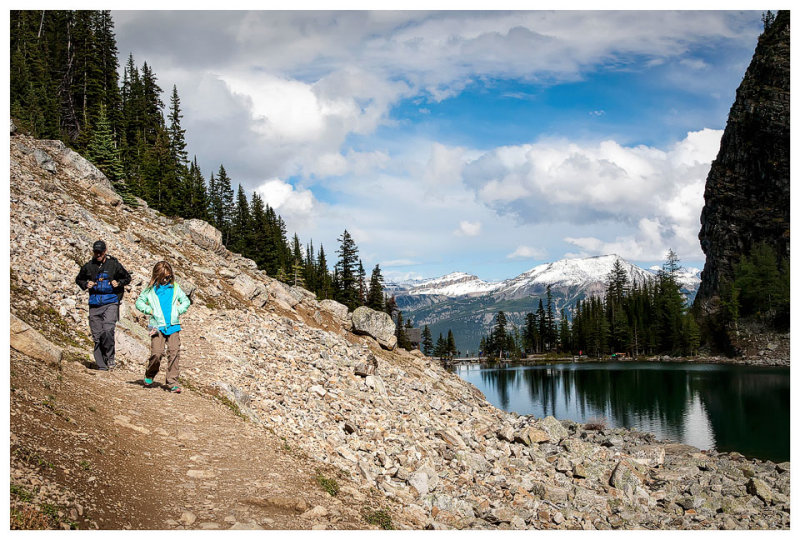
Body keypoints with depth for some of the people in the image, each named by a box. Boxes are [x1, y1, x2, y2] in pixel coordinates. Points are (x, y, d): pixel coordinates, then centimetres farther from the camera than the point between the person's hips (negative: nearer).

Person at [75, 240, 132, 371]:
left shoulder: (114, 264, 3)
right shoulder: (88, 267, 8)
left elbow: (127, 277, 14)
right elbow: (78, 279, 24)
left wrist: (119, 283, -6)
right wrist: (86, 284, 3)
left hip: (111, 302, -3)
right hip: (94, 304, 3)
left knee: (108, 330, -22)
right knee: (97, 335, 2)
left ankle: (110, 357, -2)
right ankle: (101, 365, 9)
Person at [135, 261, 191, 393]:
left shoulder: (175, 288, 11)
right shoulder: (150, 289, 6)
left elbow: (186, 301, 18)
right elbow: (139, 302, 12)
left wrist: (178, 311, 2)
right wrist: (149, 310, -3)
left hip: (173, 325, 2)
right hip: (157, 326, -2)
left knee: (174, 352, -7)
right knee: (156, 352, -11)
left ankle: (172, 382, -1)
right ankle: (149, 375, 18)